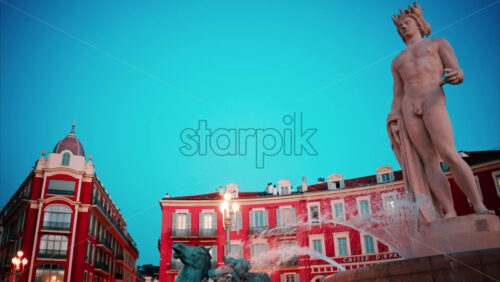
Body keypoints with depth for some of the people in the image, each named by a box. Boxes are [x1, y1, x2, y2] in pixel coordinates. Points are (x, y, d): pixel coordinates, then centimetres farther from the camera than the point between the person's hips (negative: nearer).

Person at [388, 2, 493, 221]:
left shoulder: (439, 43, 19)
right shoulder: (397, 62, 27)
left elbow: (458, 72, 5)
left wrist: (455, 75, -20)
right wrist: (393, 124, 5)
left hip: (433, 101, -3)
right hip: (409, 109, 4)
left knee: (448, 154, -20)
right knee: (429, 160, -9)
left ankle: (479, 206, -14)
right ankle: (450, 212, -15)